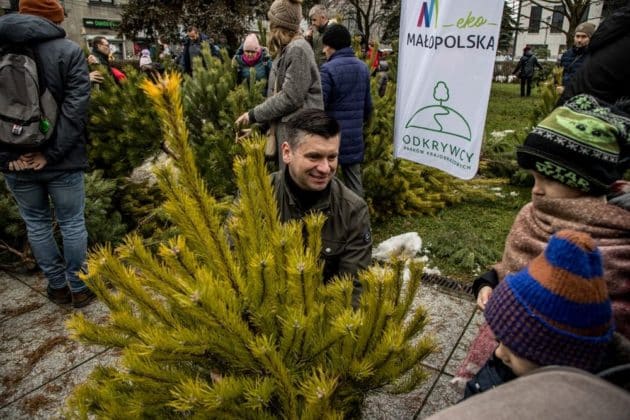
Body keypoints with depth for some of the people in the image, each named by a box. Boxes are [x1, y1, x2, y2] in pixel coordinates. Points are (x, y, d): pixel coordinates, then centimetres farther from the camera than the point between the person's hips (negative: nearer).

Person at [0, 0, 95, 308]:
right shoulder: (69, 51, -6)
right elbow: (75, 107, -15)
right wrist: (51, 153, -14)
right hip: (61, 159, -3)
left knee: (36, 224, 16)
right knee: (72, 223, 10)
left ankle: (57, 286, 27)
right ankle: (79, 288, 21)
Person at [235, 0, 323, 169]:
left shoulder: (298, 49, -14)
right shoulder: (286, 50, 17)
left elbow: (290, 97, -20)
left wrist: (253, 115, -12)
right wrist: (258, 125, 13)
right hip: (285, 127, 10)